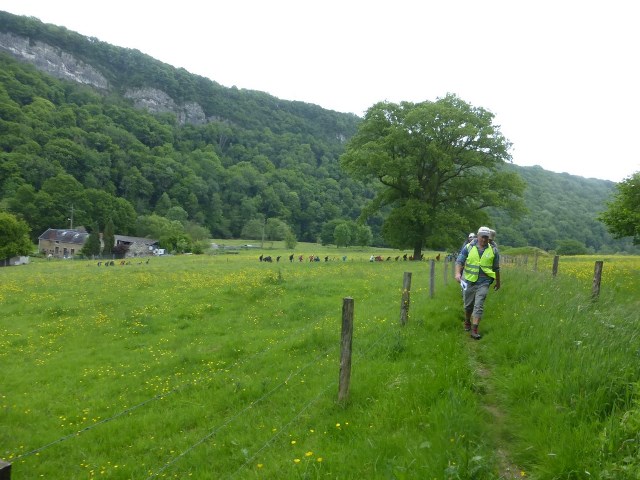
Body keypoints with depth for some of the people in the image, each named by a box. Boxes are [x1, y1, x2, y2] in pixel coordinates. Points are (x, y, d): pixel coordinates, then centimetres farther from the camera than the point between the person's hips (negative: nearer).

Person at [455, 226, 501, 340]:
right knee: (468, 305, 14)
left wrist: (498, 282, 21)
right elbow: (459, 261, -4)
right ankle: (467, 322, 39)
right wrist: (458, 273, -21)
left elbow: (496, 268, 13)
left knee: (479, 306, -9)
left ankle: (474, 330, -7)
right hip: (469, 281, 1)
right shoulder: (468, 247, -1)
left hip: (483, 283, -1)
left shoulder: (493, 250, 2)